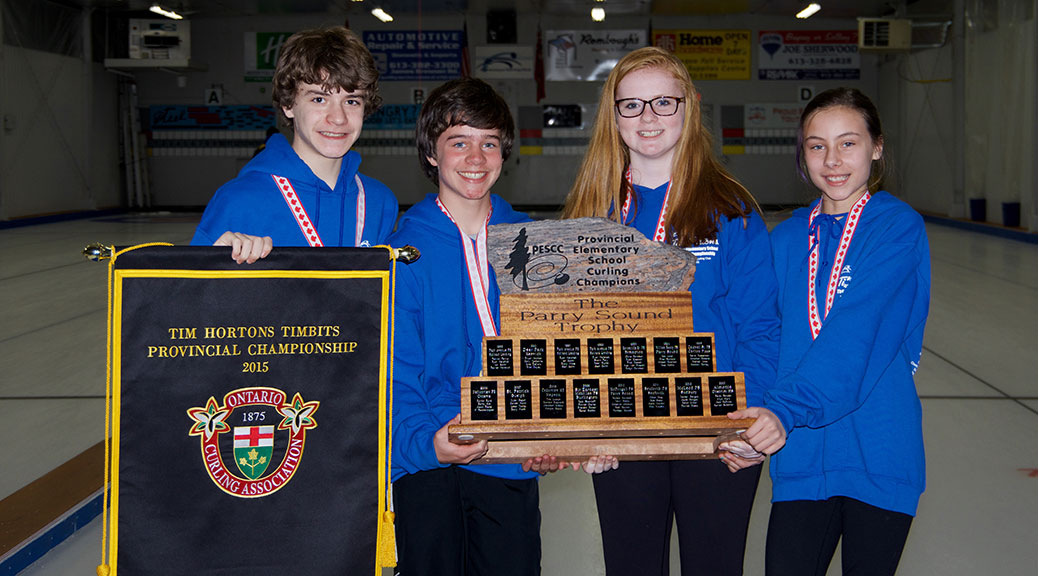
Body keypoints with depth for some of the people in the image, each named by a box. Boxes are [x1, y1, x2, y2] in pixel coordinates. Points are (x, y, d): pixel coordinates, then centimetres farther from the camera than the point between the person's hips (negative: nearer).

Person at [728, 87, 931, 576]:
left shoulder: (899, 227, -7)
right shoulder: (786, 238, 7)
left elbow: (857, 334, -19)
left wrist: (787, 409, -28)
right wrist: (748, 415, -11)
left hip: (878, 453, -3)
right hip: (802, 456, 3)